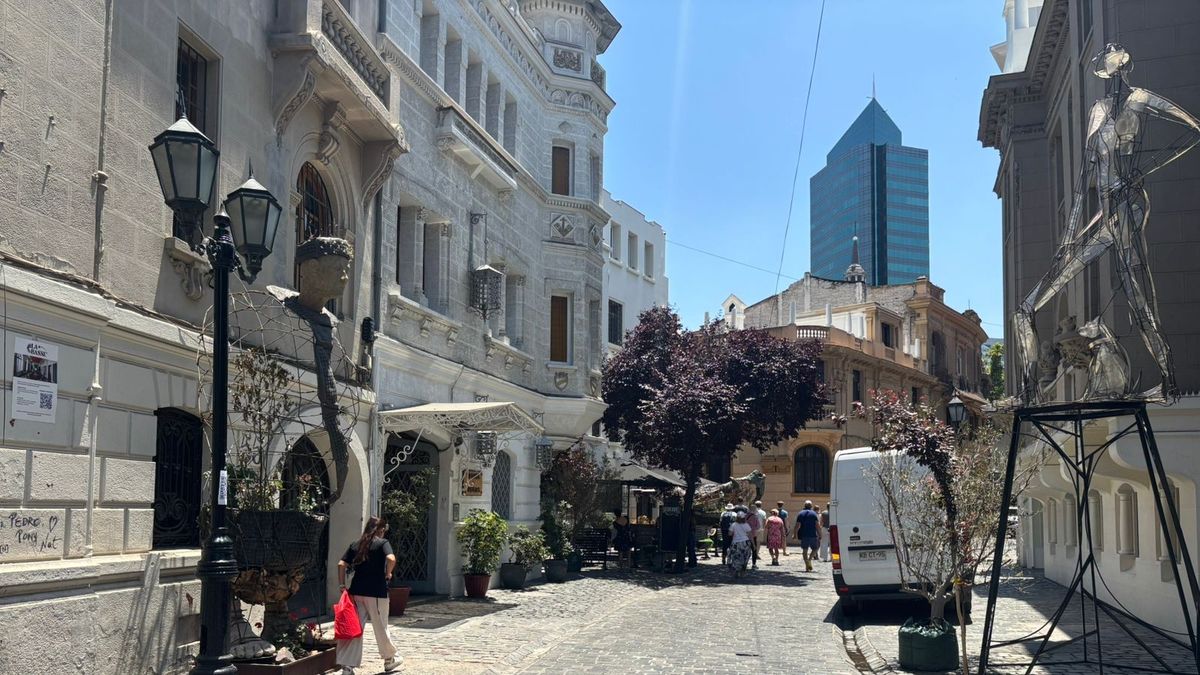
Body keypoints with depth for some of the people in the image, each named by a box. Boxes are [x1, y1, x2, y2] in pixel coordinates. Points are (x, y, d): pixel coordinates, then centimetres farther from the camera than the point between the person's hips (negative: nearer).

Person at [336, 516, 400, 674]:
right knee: (380, 627, 12)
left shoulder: (355, 545, 10)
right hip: (376, 591, -4)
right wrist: (388, 574, -5)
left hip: (356, 591, 4)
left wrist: (342, 585, 6)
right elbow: (391, 559, -22)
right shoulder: (382, 543, -4)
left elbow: (341, 564, 3)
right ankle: (389, 659, 29)